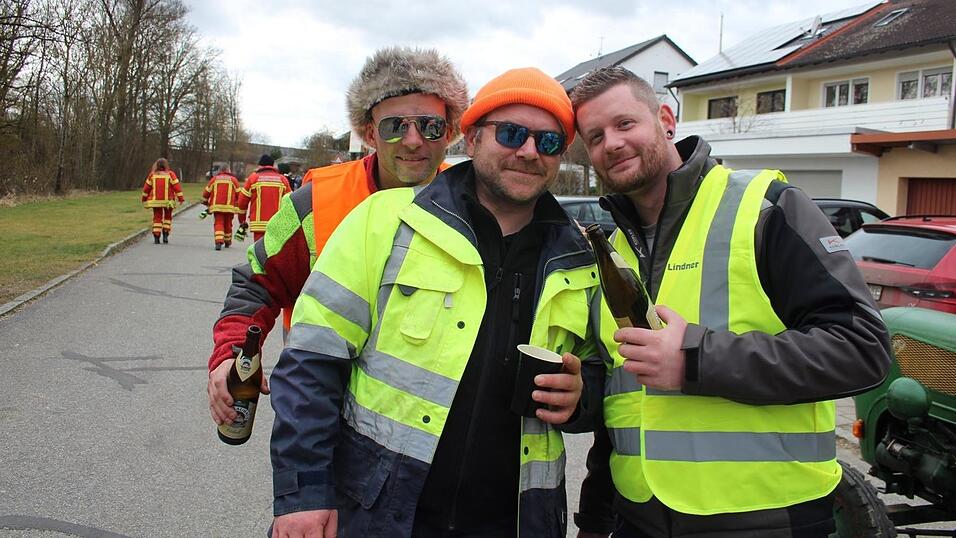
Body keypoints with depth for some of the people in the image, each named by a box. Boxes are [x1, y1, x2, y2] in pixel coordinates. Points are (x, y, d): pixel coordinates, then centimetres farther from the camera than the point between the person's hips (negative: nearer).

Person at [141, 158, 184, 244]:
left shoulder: (152, 175, 3)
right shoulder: (170, 174, -5)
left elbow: (146, 187, 9)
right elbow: (176, 186, -8)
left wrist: (144, 198, 21)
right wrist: (181, 198, -4)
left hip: (155, 201, 2)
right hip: (168, 201, -2)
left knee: (157, 218, 8)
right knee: (167, 217, 13)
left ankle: (156, 237, 1)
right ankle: (165, 235, 3)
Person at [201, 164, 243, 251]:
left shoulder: (214, 179, 10)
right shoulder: (233, 180, 7)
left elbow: (206, 192, 12)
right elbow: (239, 194, 7)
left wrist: (205, 202, 29)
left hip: (217, 206, 0)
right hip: (229, 207, 0)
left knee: (218, 223, -2)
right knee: (228, 224, 15)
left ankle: (218, 241, -23)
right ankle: (227, 242, 32)